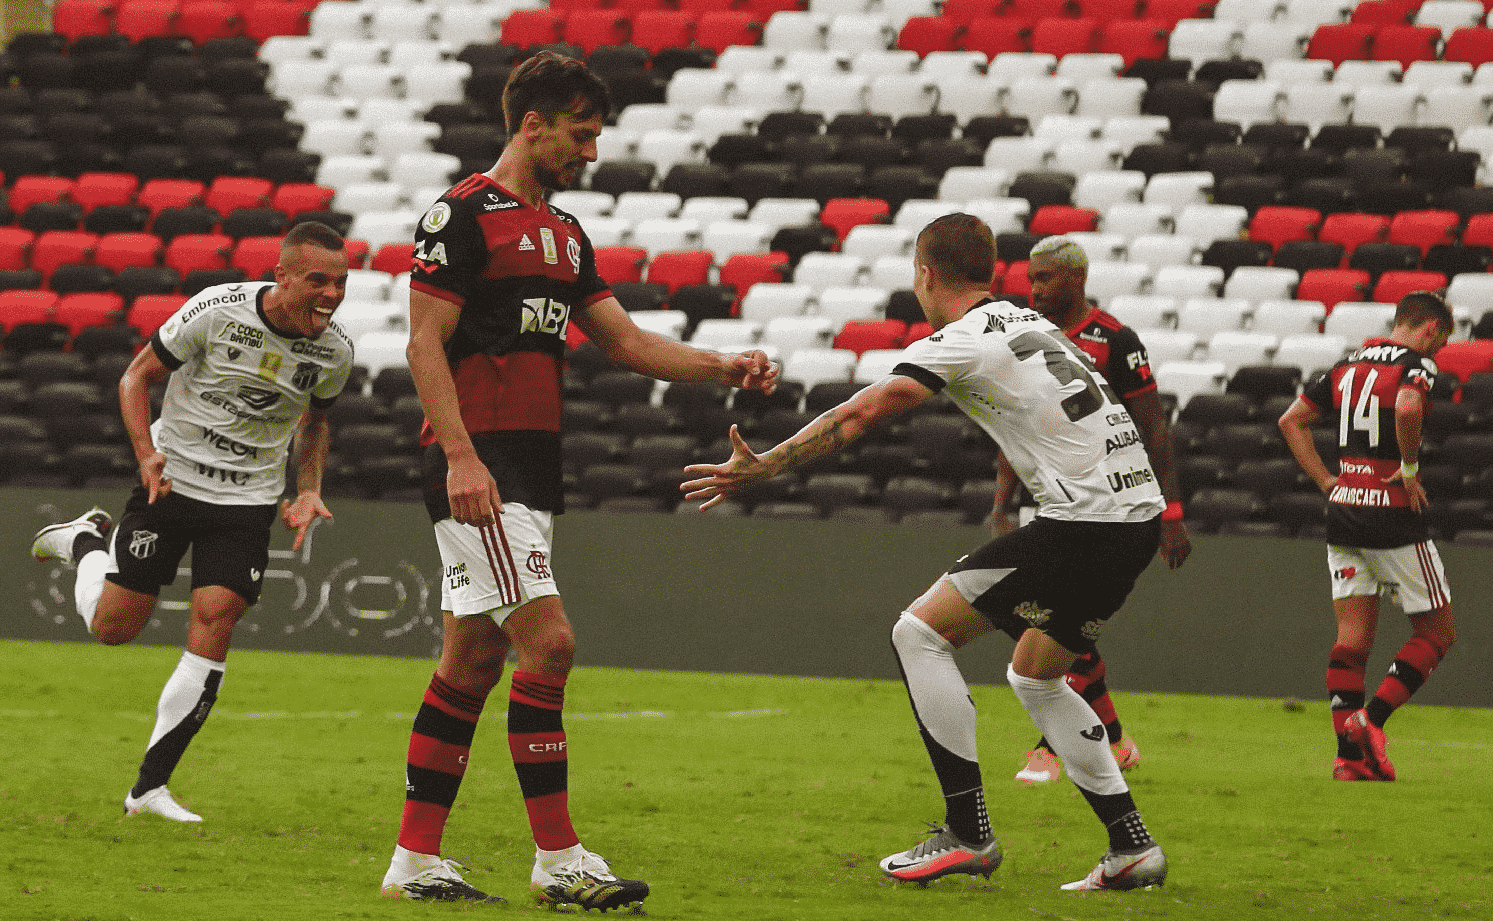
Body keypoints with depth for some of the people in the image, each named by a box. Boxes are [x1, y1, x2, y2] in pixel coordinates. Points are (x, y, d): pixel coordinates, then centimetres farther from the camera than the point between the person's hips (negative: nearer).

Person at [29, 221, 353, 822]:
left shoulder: (334, 353, -6)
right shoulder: (218, 311, -19)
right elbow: (138, 375, -6)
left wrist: (308, 491, 0)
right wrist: (147, 452, -20)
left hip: (247, 502, 2)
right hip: (171, 480, -2)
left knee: (214, 623, -14)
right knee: (114, 626, 2)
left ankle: (150, 787, -6)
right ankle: (89, 539, 37)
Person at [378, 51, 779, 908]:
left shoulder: (565, 233, 18)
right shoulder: (463, 215, -8)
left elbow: (627, 340, 19)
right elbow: (425, 342, -12)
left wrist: (726, 366, 4)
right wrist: (460, 455, -21)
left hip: (534, 468, 9)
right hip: (480, 467, -9)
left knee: (473, 661, 9)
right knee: (549, 644, -14)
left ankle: (416, 859, 13)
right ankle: (559, 860, -11)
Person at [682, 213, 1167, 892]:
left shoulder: (960, 342, -6)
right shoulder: (1027, 322, 19)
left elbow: (859, 414, -13)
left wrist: (763, 467, -12)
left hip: (1082, 519, -9)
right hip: (1138, 511, 9)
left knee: (921, 632, -2)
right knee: (1033, 677, 23)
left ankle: (968, 834, -3)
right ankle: (1133, 849, 18)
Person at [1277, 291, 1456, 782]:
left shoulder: (1350, 364, 14)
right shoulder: (1417, 365, -8)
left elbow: (1291, 420, 16)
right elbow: (1407, 409, -30)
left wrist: (1326, 481, 13)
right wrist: (1410, 469, -15)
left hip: (1343, 511, 7)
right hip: (1393, 514, -7)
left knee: (1353, 637, 6)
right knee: (1437, 631, 6)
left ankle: (1349, 756, 1)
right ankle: (1370, 718, -8)